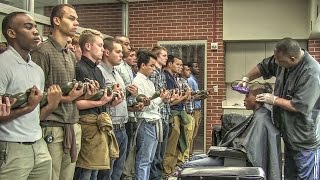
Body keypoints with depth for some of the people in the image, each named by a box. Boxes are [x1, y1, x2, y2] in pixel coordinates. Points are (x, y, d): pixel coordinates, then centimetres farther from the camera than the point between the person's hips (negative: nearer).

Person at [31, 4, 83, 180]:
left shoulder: (71, 55, 16)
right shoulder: (42, 52, -9)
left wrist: (81, 93, 2)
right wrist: (65, 99, -16)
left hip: (73, 127, 8)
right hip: (52, 128, -7)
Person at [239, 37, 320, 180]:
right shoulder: (283, 60, -1)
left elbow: (300, 106, -27)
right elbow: (263, 67, 16)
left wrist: (274, 100, -15)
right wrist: (246, 79, 2)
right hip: (290, 136, 8)